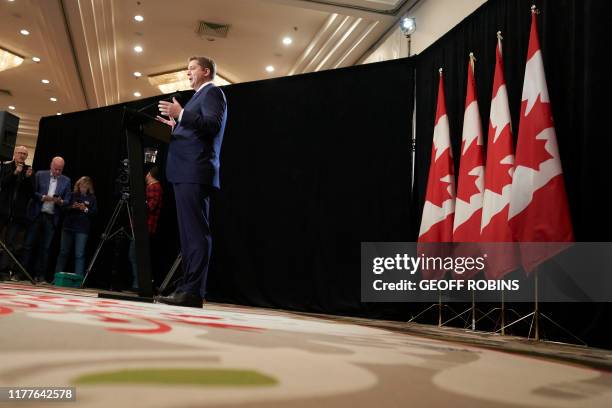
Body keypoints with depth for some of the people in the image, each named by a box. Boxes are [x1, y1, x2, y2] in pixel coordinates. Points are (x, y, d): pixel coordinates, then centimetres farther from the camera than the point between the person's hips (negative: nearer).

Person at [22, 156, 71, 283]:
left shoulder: (66, 181, 8)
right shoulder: (40, 175, 5)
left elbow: (67, 201, 8)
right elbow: (32, 192, 1)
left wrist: (60, 201, -13)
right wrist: (43, 197, -15)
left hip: (52, 218, 1)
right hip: (36, 214, -1)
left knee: (45, 247, 3)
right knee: (29, 244, 1)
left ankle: (40, 274, 7)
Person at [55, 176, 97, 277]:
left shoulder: (92, 198, 5)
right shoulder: (72, 195, 9)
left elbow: (94, 212, 0)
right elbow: (64, 208, 5)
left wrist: (85, 209, -17)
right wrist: (72, 207, -14)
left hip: (82, 230, -2)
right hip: (68, 227, 2)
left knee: (79, 255, -5)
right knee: (64, 252, 8)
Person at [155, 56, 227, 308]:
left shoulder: (212, 92, 0)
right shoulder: (200, 96, 30)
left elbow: (213, 125, -16)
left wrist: (181, 114, -20)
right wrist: (177, 125, 21)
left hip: (195, 173, -11)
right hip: (185, 173, 11)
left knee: (196, 232, -13)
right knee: (188, 233, 8)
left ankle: (193, 292, -14)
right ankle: (187, 288, 12)